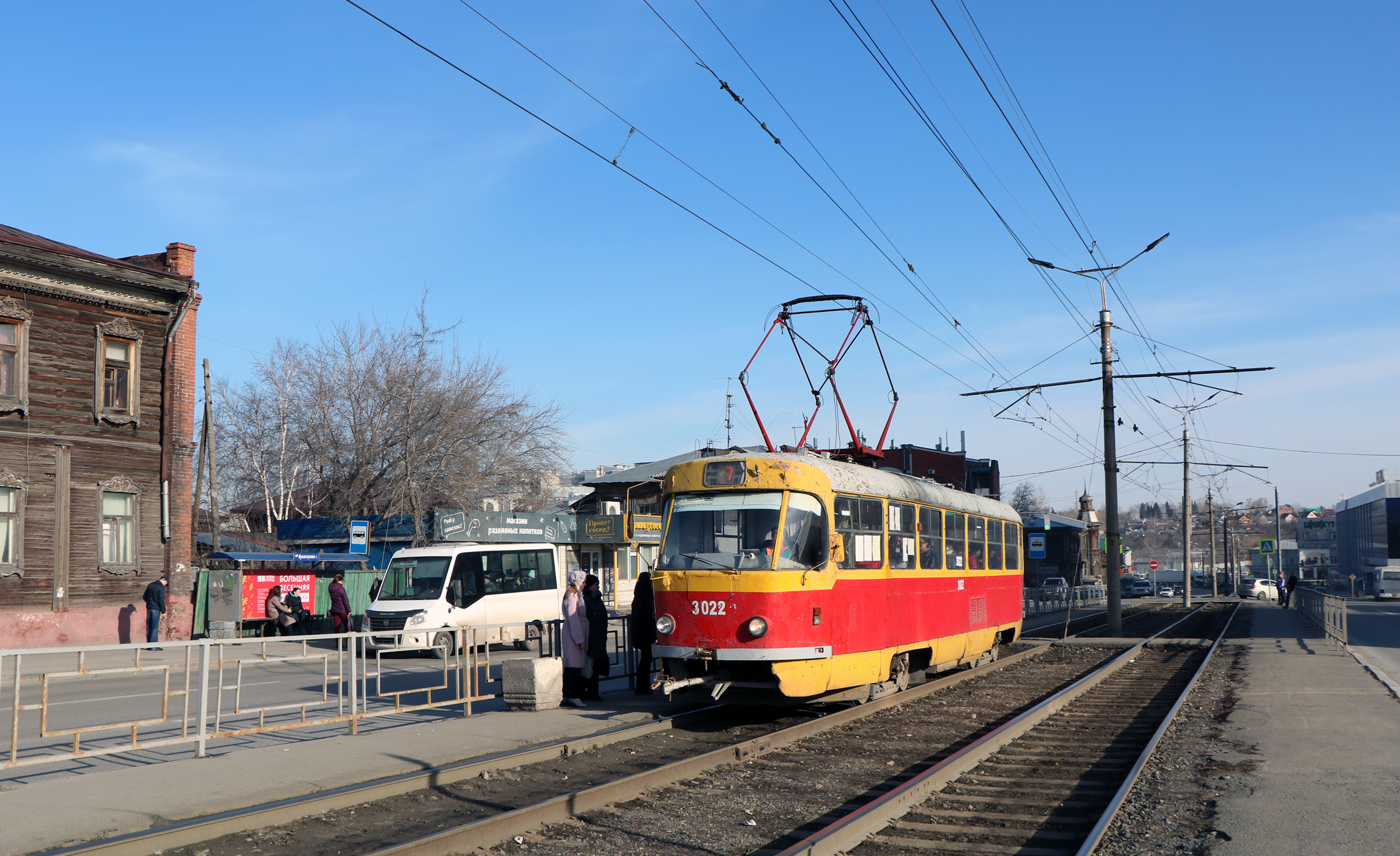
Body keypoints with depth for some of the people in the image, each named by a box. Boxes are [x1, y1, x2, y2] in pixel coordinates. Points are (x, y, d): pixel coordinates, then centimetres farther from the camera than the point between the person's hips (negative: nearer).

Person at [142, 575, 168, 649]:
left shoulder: (150, 585, 11)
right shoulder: (161, 587, -12)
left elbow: (144, 597, 17)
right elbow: (161, 600, -15)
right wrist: (163, 611, -8)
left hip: (149, 608, 7)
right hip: (156, 609, -7)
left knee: (149, 627, 10)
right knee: (155, 627, -5)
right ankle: (153, 645, -5)